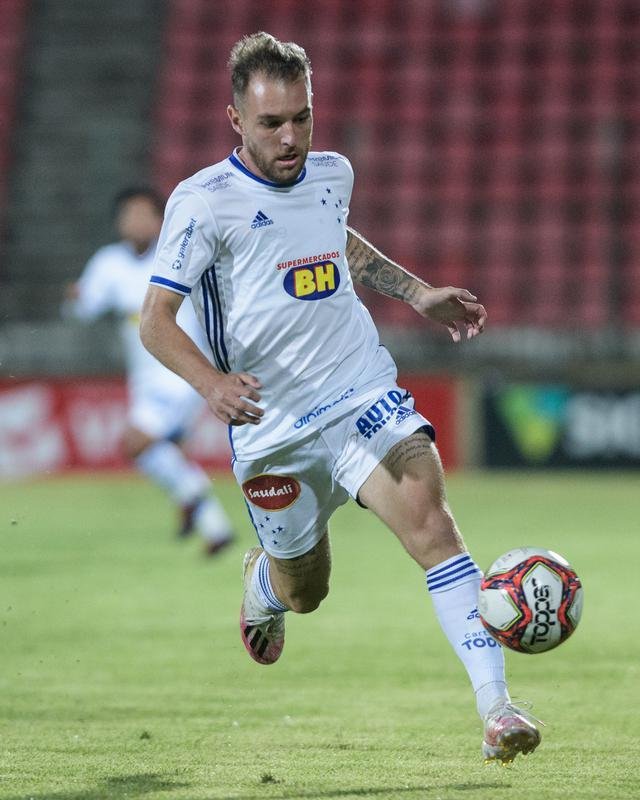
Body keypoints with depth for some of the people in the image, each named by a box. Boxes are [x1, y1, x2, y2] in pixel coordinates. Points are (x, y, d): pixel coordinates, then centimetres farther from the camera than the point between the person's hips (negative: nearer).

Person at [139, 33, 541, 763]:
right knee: (305, 592, 12)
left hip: (365, 397, 2)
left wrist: (419, 295, 23)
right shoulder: (203, 202, -12)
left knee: (429, 517, -23)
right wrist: (212, 383, -33)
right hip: (273, 430, -2)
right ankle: (262, 580, 53)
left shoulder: (332, 174, 5)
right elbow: (155, 320, -15)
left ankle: (496, 709, -28)